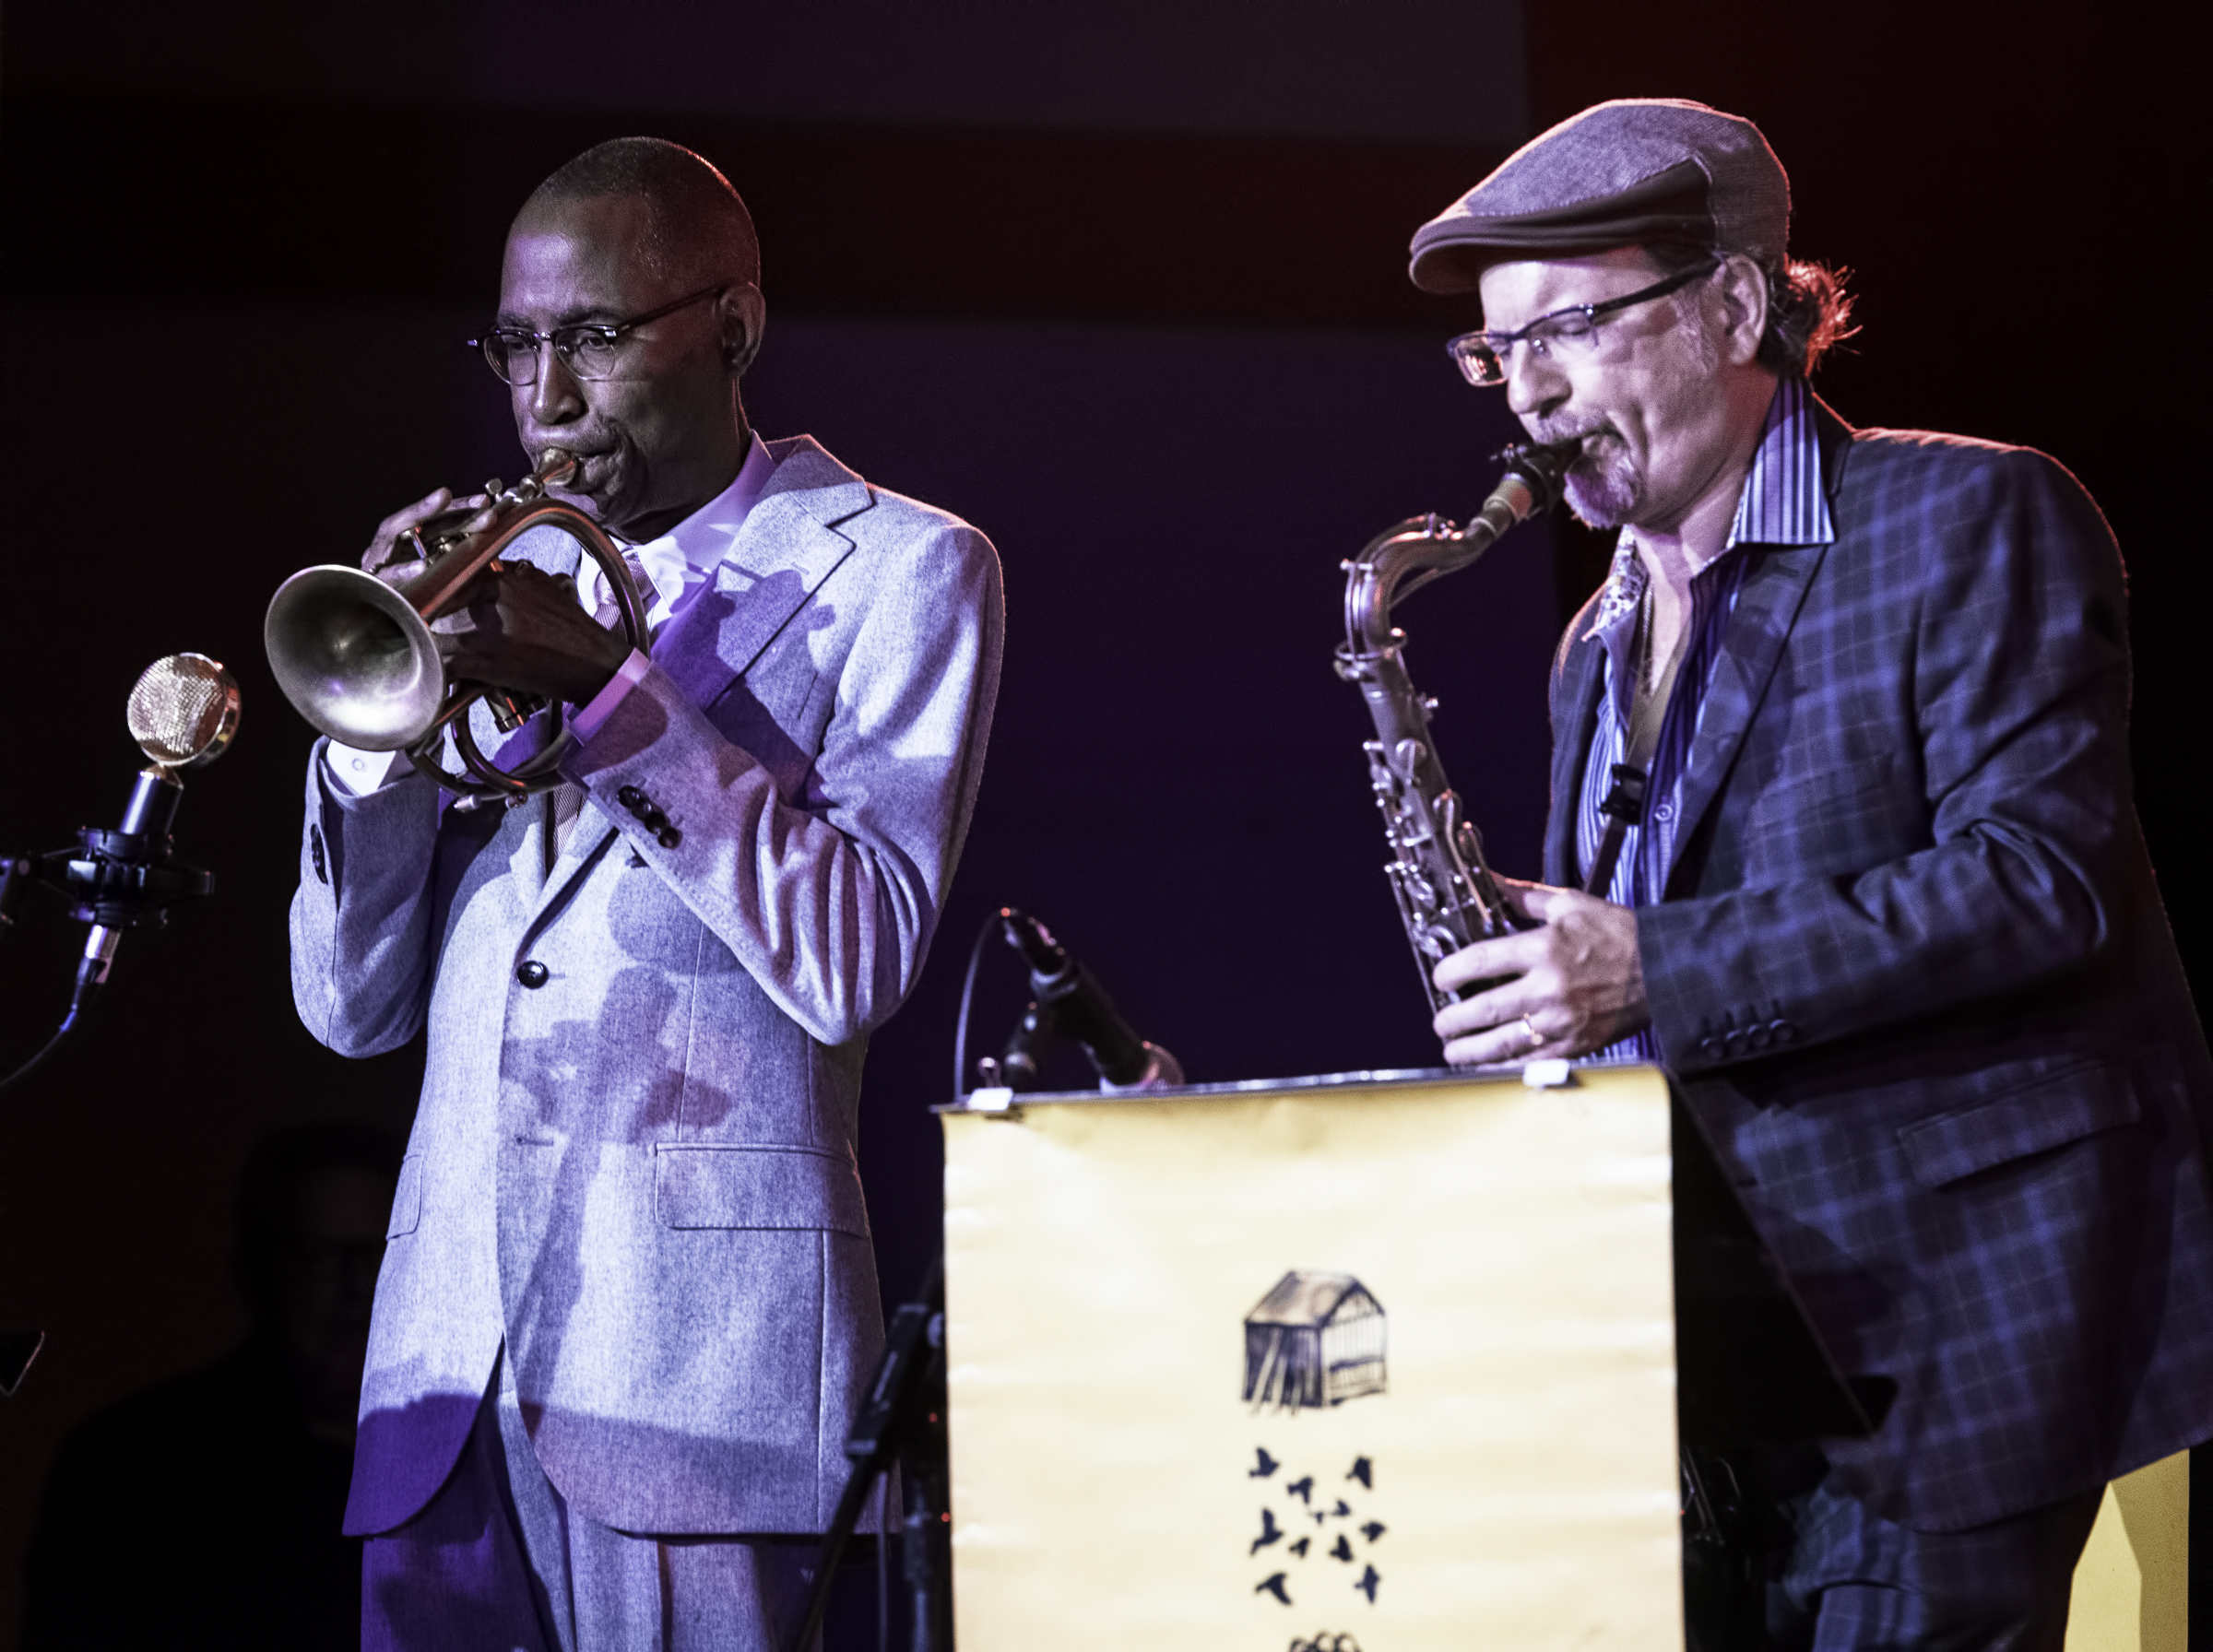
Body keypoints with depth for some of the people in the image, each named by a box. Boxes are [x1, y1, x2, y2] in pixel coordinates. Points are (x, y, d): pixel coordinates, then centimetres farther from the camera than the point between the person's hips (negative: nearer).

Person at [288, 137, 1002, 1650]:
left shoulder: (895, 567, 3)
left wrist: (612, 684, -15)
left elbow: (853, 961, -10)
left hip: (694, 1356, -5)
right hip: (446, 1365, 5)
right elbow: (356, 1006, 12)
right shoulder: (507, 577, 17)